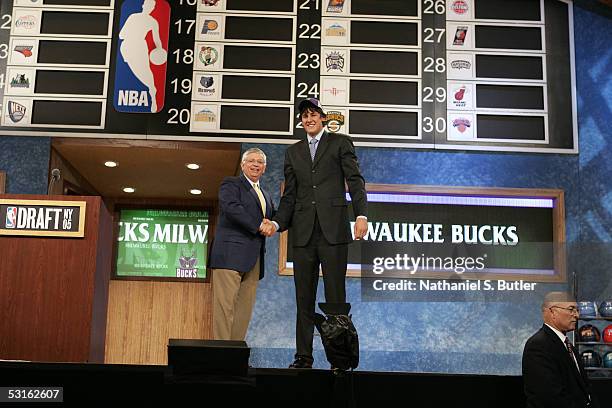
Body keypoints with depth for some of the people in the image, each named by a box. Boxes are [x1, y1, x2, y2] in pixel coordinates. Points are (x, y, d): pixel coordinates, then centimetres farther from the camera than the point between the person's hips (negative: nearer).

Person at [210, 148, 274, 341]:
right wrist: (258, 226, -13)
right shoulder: (230, 184, 5)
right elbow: (231, 208, -12)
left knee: (245, 309, 3)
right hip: (231, 254, -7)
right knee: (226, 305, -11)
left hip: (254, 260, 7)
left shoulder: (265, 195, 28)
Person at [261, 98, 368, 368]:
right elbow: (289, 196, 18)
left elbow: (355, 181, 1)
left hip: (333, 229, -4)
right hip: (303, 233, 4)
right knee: (304, 298, 5)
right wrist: (276, 223, 2)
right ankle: (303, 356, 9)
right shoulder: (293, 152, 20)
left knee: (335, 295, -4)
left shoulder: (340, 143, 10)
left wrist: (361, 215, -13)